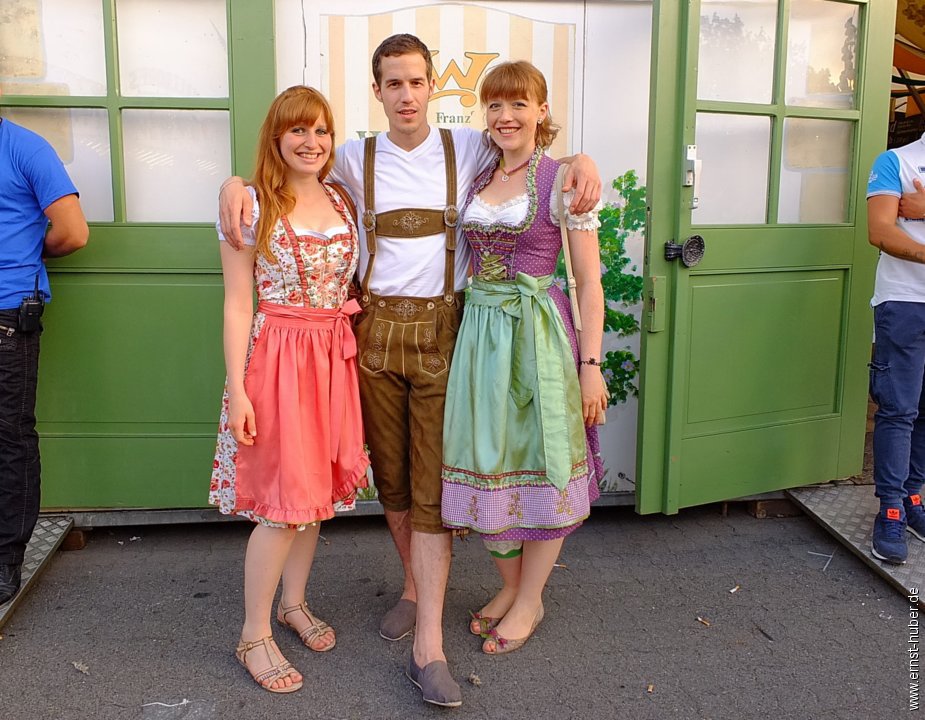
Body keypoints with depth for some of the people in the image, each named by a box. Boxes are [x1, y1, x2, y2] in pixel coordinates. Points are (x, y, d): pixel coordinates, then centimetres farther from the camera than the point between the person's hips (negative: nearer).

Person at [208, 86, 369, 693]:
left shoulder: (342, 201, 9)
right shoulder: (252, 204, -7)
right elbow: (238, 302, -8)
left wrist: (354, 351, 7)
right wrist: (237, 388, -12)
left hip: (335, 357, 6)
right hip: (276, 354, -5)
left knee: (318, 486, 13)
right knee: (284, 500, -3)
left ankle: (294, 603, 33)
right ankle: (254, 636, 14)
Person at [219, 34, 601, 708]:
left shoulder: (468, 147, 5)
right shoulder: (355, 158, 9)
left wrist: (581, 158, -7)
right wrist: (236, 184, -5)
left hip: (441, 331, -2)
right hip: (376, 330, 2)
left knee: (432, 486, -5)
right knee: (391, 476, 11)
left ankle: (428, 647, -3)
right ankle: (416, 587, 35)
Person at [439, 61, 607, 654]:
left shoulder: (561, 179, -6)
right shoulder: (475, 179, 10)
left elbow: (590, 281, -8)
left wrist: (591, 364, -12)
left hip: (539, 331, -5)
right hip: (480, 330, 5)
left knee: (540, 461, 5)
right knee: (487, 459, 11)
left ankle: (531, 600, 22)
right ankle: (510, 584, 31)